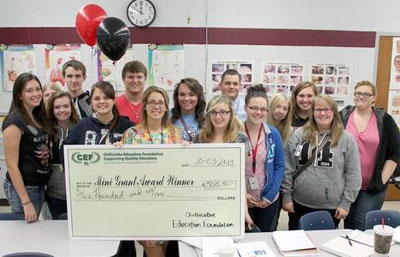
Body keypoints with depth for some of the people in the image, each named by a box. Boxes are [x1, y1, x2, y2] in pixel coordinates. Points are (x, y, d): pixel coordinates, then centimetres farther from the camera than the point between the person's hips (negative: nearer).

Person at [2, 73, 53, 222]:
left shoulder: (38, 117, 7)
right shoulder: (14, 121, -15)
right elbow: (12, 165, -18)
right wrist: (26, 202, -19)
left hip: (40, 186, 8)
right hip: (22, 188, -7)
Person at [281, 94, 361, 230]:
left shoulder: (346, 139, -3)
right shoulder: (299, 135, 1)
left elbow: (353, 174, -2)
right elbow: (288, 169, 2)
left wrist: (346, 203, -5)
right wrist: (286, 196, 1)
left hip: (331, 207, -1)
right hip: (299, 204, 2)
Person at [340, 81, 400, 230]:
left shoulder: (385, 120, 1)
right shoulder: (342, 117, 2)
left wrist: (382, 180, -5)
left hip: (372, 188, -1)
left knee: (363, 229, -2)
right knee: (348, 226, 13)